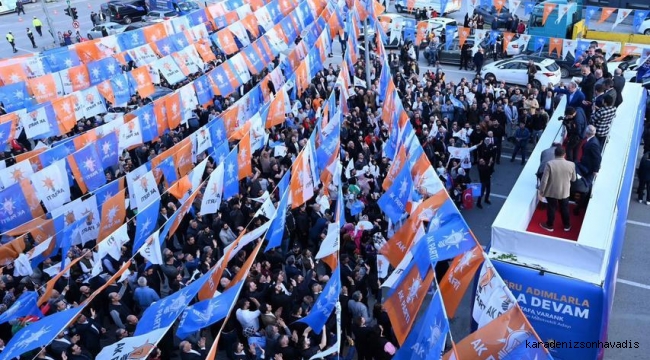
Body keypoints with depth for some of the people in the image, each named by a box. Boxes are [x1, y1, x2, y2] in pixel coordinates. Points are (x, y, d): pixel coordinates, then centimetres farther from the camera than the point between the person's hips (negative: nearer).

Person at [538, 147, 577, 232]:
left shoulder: (549, 164, -22)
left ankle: (549, 226, 30)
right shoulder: (571, 164, -13)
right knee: (565, 209, 21)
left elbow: (544, 180, -18)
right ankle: (567, 226, 37)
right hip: (565, 192, 2)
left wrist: (541, 191, -6)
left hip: (551, 192, -2)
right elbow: (573, 179, 1)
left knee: (551, 209, 16)